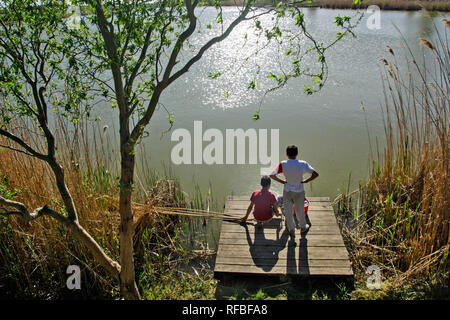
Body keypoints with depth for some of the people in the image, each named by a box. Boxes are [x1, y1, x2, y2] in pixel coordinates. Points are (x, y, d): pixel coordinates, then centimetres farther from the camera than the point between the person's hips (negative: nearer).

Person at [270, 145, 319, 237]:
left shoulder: (283, 164, -17)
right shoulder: (303, 164, -17)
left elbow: (272, 175, -17)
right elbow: (315, 174, -17)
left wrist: (282, 181, -4)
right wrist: (305, 181, -6)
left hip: (287, 191, 0)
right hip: (299, 191, 0)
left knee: (288, 212, 20)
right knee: (300, 211, 23)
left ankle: (291, 230, 35)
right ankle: (303, 227, 46)